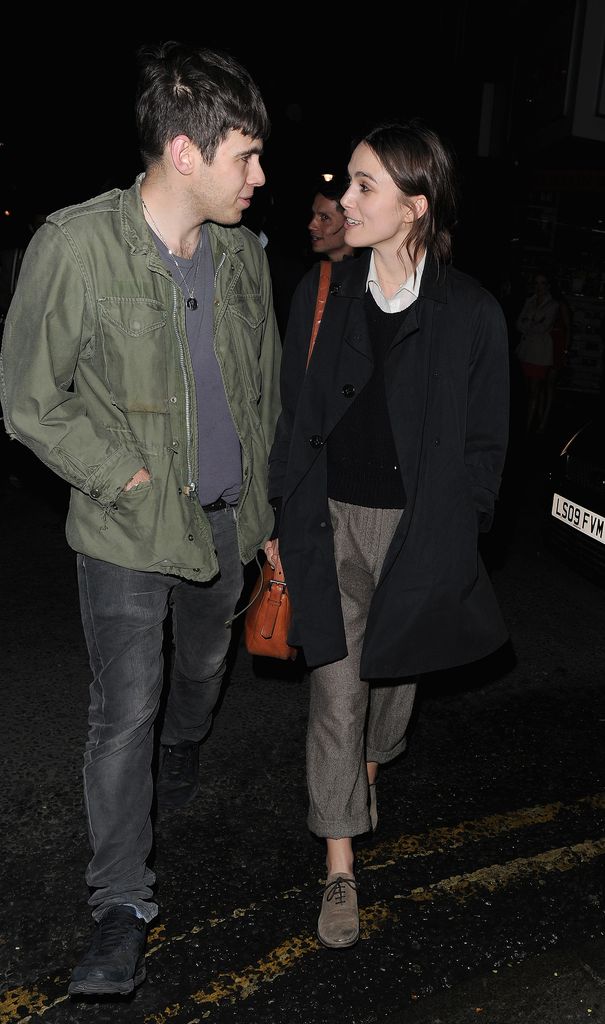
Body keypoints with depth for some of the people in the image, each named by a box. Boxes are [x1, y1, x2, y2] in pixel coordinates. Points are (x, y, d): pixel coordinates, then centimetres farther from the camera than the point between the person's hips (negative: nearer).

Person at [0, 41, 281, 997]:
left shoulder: (243, 254, 1)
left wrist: (261, 506, 13)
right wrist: (135, 481, -14)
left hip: (225, 517, 5)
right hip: (126, 527, -5)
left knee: (203, 667, 23)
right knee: (125, 711, -1)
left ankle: (183, 749, 57)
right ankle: (123, 907, 16)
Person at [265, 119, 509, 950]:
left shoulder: (471, 313, -7)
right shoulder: (322, 295, 0)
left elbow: (485, 441, -1)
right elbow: (294, 416, 5)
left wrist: (458, 537, -3)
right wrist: (281, 521, 4)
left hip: (418, 528, -1)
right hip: (332, 520, 1)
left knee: (393, 670, 18)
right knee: (336, 693, 3)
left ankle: (369, 769, 51)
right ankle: (341, 866, 17)